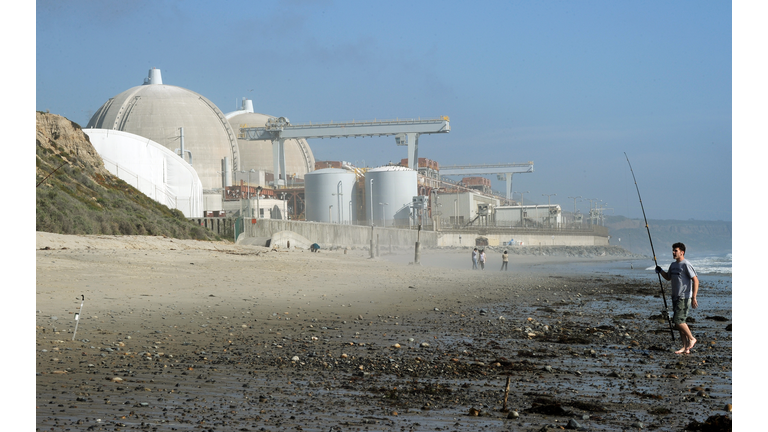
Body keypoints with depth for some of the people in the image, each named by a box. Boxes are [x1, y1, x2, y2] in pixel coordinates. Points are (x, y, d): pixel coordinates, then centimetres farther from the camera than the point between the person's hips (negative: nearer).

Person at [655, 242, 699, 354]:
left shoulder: (686, 264, -13)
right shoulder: (673, 265, 14)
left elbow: (695, 280, -15)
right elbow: (668, 277, 30)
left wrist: (694, 297, -19)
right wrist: (660, 271, 11)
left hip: (684, 298, -9)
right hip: (676, 298, 9)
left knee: (679, 321, -14)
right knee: (679, 323, 7)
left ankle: (691, 338, 5)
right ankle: (685, 347, 11)